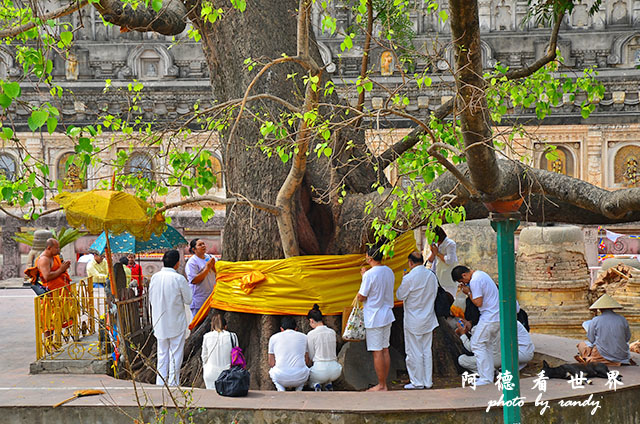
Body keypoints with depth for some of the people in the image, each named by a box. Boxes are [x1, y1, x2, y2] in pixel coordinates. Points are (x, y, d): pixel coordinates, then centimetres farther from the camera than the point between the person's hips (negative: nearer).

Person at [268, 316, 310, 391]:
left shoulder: (274, 338, 12)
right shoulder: (303, 337, 14)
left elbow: (271, 363, 16)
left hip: (280, 378, -1)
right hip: (300, 378, 1)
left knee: (272, 371, 33)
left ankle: (280, 389, 6)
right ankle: (298, 389, 10)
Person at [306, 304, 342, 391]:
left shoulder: (311, 334, -8)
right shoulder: (332, 332, 5)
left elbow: (311, 357, -1)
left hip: (319, 369, -4)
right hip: (335, 371, 4)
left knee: (311, 381, 31)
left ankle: (316, 385, -2)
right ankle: (328, 384, 11)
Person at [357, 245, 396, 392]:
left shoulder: (370, 274, -19)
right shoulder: (389, 271, 6)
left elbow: (361, 297, -13)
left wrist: (364, 277, -1)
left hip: (374, 318, -8)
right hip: (387, 315, 8)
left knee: (377, 352, -1)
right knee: (385, 349, 12)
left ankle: (381, 386, 3)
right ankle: (384, 384, 18)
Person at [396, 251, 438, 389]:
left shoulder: (410, 277, -19)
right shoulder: (432, 276, 0)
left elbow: (400, 296, -8)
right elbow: (434, 294, 10)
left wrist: (403, 283, 5)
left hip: (413, 321, -6)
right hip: (428, 319, 6)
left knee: (414, 352, 4)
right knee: (427, 351, 12)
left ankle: (417, 382, 9)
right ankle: (427, 381, 18)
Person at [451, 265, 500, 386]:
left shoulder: (475, 281, -17)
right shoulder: (480, 274, 14)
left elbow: (478, 303, -19)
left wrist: (468, 292, -5)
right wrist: (469, 291, 9)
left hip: (489, 318, -10)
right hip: (498, 316, 10)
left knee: (477, 345, -4)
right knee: (489, 346, 14)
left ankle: (485, 378, -6)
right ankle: (489, 377, 15)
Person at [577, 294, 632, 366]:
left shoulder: (595, 321, -9)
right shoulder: (623, 319, -2)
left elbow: (590, 340, -2)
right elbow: (627, 338, 7)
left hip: (601, 355, -2)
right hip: (622, 356, 2)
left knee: (581, 345, 21)